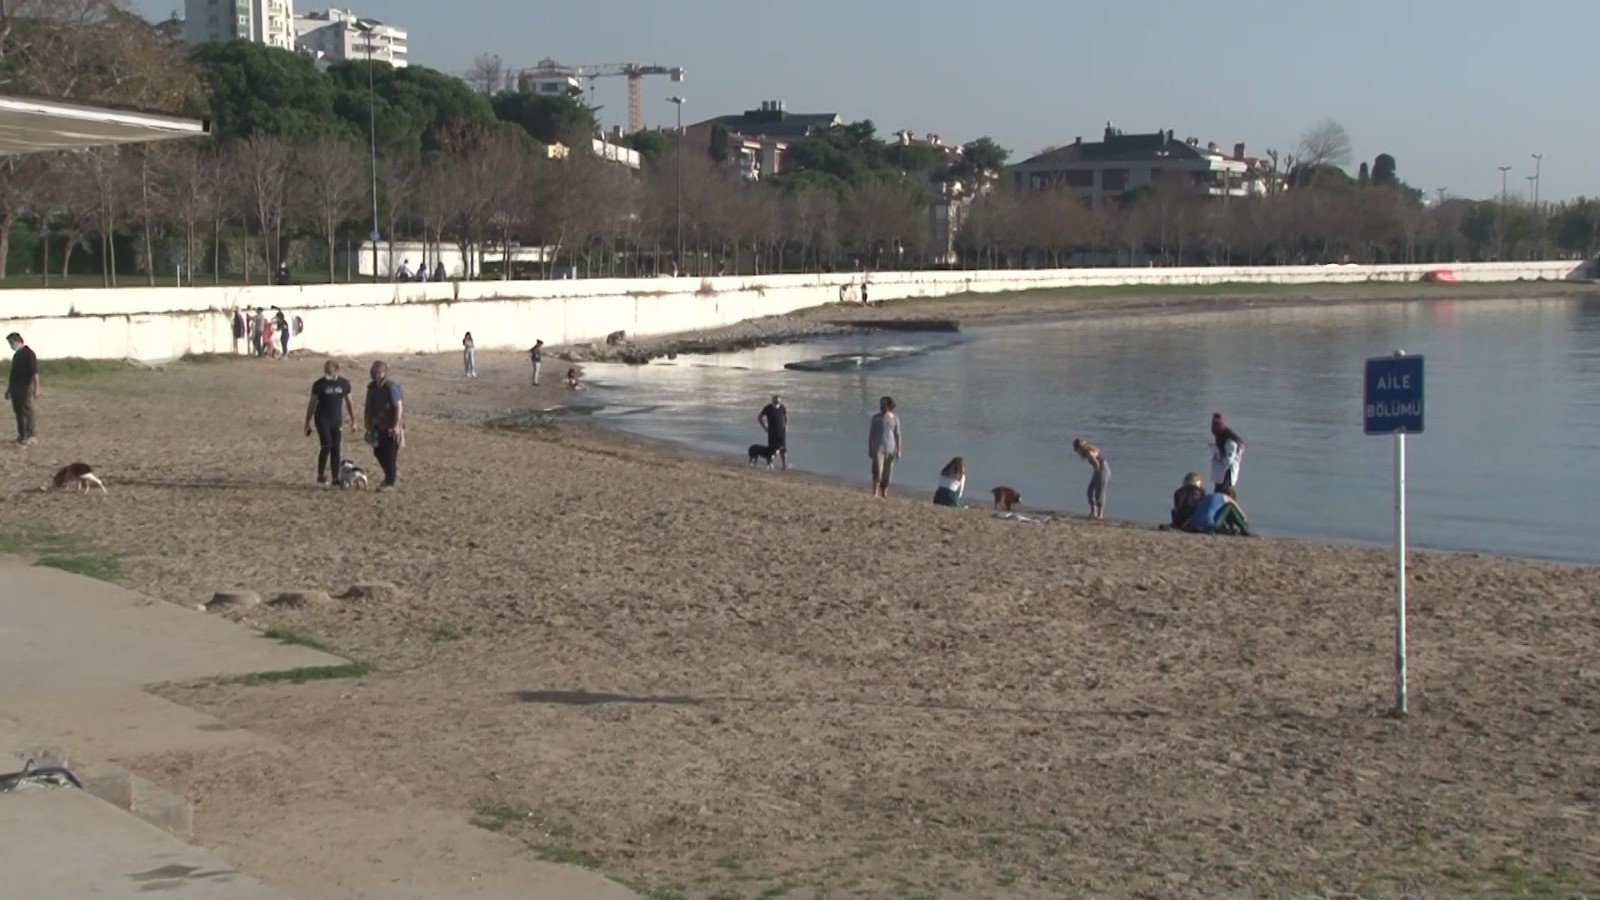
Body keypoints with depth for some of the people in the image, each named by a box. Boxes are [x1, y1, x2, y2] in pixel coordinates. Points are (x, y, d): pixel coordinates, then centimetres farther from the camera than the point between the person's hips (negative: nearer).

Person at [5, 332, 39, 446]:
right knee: (19, 412, 10)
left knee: (24, 412, -7)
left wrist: (36, 389, -22)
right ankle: (28, 437, 16)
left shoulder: (28, 353, -12)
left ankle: (24, 439, -6)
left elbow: (34, 373, -18)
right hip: (16, 389, 9)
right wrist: (9, 389, 22)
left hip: (25, 388, -9)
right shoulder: (17, 354, 16)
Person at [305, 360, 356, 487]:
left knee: (336, 448, 4)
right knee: (326, 446, -13)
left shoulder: (344, 384, 3)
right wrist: (308, 423, 0)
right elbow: (312, 404, 0)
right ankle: (321, 475, -1)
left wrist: (353, 420, 11)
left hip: (337, 420, 3)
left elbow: (349, 402, 12)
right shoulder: (319, 384, -4)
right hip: (322, 419, -3)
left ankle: (336, 477, 9)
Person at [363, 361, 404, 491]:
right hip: (379, 426, 7)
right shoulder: (372, 388, 6)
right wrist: (369, 426, 11)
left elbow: (399, 407, -18)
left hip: (390, 427, -7)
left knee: (389, 455, -4)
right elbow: (369, 408, 13)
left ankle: (389, 483, 4)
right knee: (378, 452, 11)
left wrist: (396, 426, -22)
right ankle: (393, 473, 31)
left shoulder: (391, 387, -15)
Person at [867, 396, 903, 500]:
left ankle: (884, 494, 13)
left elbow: (898, 435, 7)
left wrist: (899, 450, 1)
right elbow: (871, 434, 5)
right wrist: (869, 449, 3)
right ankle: (875, 494, -14)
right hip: (878, 448, -2)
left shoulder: (895, 419, 4)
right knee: (878, 471, -14)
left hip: (890, 449, 2)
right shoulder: (876, 418, 1)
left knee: (887, 473, 5)